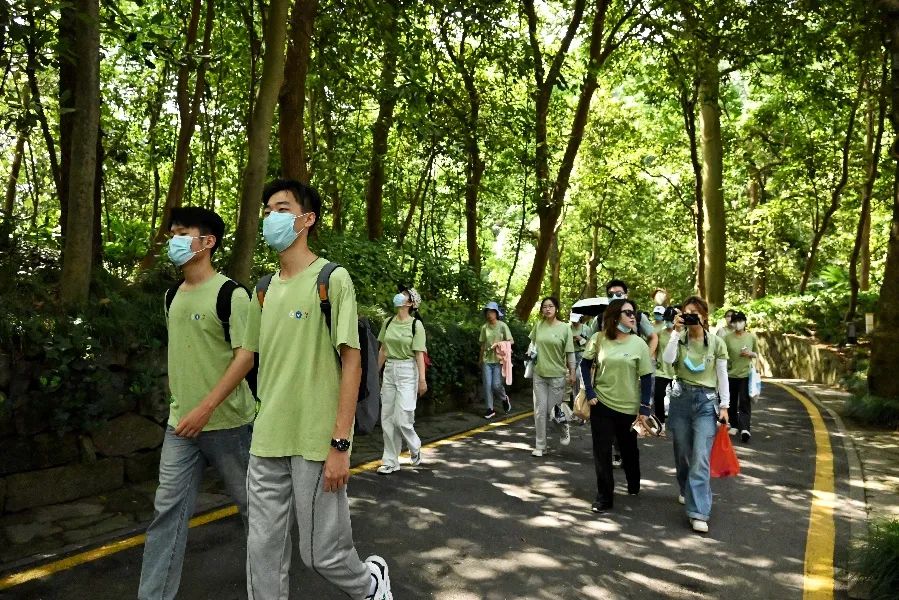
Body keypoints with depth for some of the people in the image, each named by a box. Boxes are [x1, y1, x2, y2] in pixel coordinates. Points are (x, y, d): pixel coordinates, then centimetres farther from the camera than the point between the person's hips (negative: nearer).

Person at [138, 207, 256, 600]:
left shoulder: (230, 294, -13)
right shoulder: (173, 296, 9)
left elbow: (246, 357, -17)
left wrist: (204, 409, -20)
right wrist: (177, 401, 18)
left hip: (226, 422, -6)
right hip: (180, 423, 6)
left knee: (249, 500, 10)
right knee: (168, 508, 6)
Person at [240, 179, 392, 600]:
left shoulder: (333, 279, -8)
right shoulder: (264, 290, 10)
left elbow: (352, 363, -11)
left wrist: (340, 444, -15)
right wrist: (267, 424, 10)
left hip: (317, 442, -5)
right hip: (267, 443, 6)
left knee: (322, 553, 6)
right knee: (263, 551, 9)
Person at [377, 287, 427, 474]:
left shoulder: (416, 324, -7)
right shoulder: (388, 322, 7)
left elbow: (419, 354, -10)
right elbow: (383, 350, 13)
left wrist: (422, 379, -13)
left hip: (407, 371, -5)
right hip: (389, 370, 5)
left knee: (402, 418, -8)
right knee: (387, 418, 6)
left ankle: (415, 448, 21)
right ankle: (390, 461, 16)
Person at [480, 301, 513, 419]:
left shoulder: (502, 326, -5)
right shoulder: (484, 327, 3)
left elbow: (510, 341, -1)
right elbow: (482, 344, 10)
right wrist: (481, 359, 13)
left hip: (499, 360, -3)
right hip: (486, 360, 3)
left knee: (496, 385, -6)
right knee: (487, 385, 1)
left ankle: (504, 399, 26)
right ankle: (490, 409, 13)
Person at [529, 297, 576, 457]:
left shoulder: (564, 327, -7)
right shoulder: (538, 325, 0)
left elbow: (570, 353, -5)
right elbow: (533, 345, 18)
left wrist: (572, 373, -5)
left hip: (557, 375, -3)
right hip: (539, 374, 3)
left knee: (553, 411, 2)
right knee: (540, 411, 4)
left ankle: (565, 429, 35)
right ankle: (540, 446, 15)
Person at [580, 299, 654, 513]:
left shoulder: (638, 344, -8)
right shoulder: (598, 339, -6)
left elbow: (646, 378, -5)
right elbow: (585, 365, 5)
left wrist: (644, 409, -9)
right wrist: (590, 393, -4)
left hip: (629, 407, 0)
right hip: (601, 405, 0)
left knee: (629, 450, 19)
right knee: (602, 452, 1)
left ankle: (634, 485, 44)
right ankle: (604, 498, 13)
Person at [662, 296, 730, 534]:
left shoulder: (716, 343, -1)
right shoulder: (679, 339, 1)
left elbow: (722, 376, 3)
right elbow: (667, 359, -19)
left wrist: (724, 405, 0)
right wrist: (676, 331, -21)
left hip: (707, 401, -2)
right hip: (680, 399, 2)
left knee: (701, 457, -10)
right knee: (682, 453, 14)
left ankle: (699, 513, -8)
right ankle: (688, 491, 39)